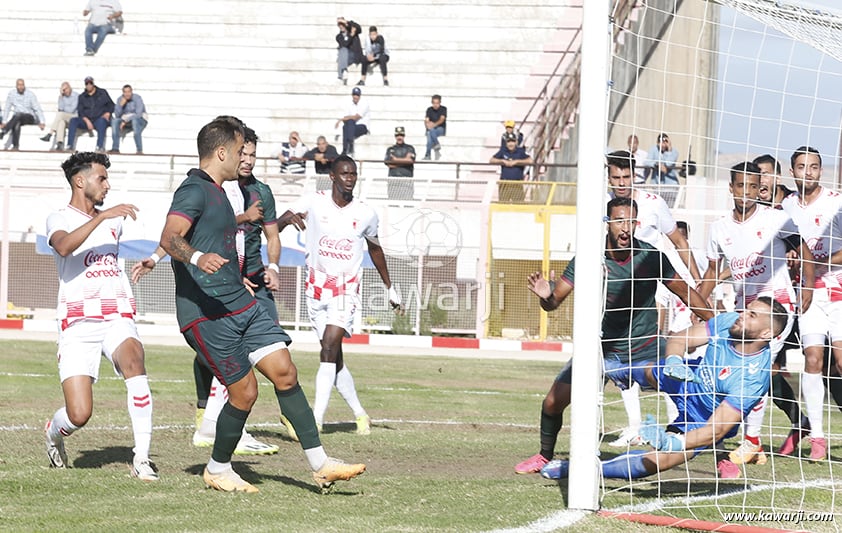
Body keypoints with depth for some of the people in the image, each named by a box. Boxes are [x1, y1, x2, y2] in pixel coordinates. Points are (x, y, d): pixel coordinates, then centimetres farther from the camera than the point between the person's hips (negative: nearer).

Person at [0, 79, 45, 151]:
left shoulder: (30, 94, -10)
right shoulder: (11, 93, -2)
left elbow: (37, 109, -12)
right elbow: (7, 108, 4)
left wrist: (41, 122, -22)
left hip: (30, 117, -3)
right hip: (17, 118, 3)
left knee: (17, 115, -36)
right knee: (16, 124, -34)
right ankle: (16, 146, -40)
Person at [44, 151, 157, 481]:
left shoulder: (113, 219, 20)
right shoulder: (59, 219, 2)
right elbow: (64, 246, -22)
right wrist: (100, 217, -28)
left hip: (117, 318, 4)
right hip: (77, 323, -4)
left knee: (133, 360, -32)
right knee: (79, 416, -12)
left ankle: (142, 457, -31)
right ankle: (54, 432, 27)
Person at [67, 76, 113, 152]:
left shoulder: (102, 93, 13)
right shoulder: (82, 97, 16)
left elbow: (111, 105, 14)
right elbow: (80, 111, 5)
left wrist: (108, 113, -8)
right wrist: (87, 120, -14)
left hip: (100, 118, -3)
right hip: (86, 120, 3)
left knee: (102, 121, -40)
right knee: (73, 120, -23)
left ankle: (100, 146, -48)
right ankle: (70, 146, -29)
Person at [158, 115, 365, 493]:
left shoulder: (214, 192, 19)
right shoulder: (195, 190, -13)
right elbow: (169, 238, -30)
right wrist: (197, 257, -50)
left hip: (242, 306, 10)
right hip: (207, 313, -10)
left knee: (284, 372, 2)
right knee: (245, 391, -7)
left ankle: (320, 464, 3)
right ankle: (218, 470, 13)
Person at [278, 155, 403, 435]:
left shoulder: (365, 214, 1)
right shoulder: (313, 202, -5)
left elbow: (375, 248, 18)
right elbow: (274, 227, -15)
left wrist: (391, 288, 25)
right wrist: (289, 217, -40)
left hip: (346, 291, -2)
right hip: (317, 289, 2)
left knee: (329, 350, -18)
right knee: (334, 358, 7)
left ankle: (316, 420, -23)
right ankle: (360, 414, 23)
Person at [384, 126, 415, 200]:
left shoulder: (410, 148, 14)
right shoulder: (390, 149, 16)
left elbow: (410, 160, -4)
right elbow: (389, 164, 1)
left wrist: (396, 159, 3)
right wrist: (404, 160, 1)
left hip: (406, 179, -1)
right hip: (393, 179, 1)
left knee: (407, 199, -11)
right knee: (393, 200, -6)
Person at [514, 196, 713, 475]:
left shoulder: (651, 257, -12)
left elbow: (684, 292, 0)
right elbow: (555, 300, -10)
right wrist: (545, 296, -33)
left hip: (646, 348, 0)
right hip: (601, 348, 1)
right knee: (553, 402, -8)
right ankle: (544, 456, 21)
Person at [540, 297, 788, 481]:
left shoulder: (754, 377, -37)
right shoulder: (728, 322, -20)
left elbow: (717, 429, -38)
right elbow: (677, 340, -14)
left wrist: (673, 443, -50)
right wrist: (673, 361, -37)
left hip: (704, 421, -6)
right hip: (689, 380, 6)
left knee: (654, 462, -22)